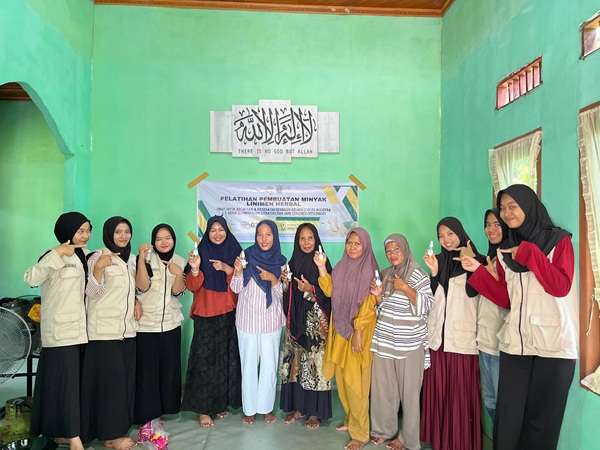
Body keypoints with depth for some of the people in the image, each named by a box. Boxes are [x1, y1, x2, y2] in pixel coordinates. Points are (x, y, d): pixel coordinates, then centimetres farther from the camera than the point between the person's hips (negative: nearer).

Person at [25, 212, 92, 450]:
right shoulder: (55, 255, -10)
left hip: (80, 327, 7)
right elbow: (31, 278, -27)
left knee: (76, 379, 12)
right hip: (60, 329, -7)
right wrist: (58, 253, -29)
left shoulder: (84, 255, 12)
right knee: (65, 379, -4)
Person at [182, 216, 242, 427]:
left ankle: (221, 402, 20)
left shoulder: (235, 252, 7)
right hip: (205, 314, -2)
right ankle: (203, 408, 5)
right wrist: (195, 269, -21)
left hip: (229, 314, 2)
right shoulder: (201, 252, 3)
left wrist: (228, 269, -14)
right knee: (204, 359, -3)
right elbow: (192, 286, -3)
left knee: (226, 358, 5)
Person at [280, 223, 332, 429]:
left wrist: (311, 290, -20)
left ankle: (315, 412, 12)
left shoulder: (322, 263, -5)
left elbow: (329, 294, -7)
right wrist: (284, 282, -3)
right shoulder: (293, 262, 9)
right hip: (296, 319, 5)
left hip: (316, 321, -4)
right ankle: (297, 407, 22)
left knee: (315, 363, -1)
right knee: (295, 363, 8)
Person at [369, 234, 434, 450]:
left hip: (410, 344, -5)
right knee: (382, 388, 10)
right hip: (384, 341, 5)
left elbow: (426, 306, -11)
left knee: (409, 391, 3)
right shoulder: (385, 274, 12)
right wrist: (378, 296, -1)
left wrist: (406, 288, -20)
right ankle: (383, 430, 27)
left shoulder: (419, 274, -5)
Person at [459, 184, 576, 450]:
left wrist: (530, 254, -14)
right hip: (514, 343, 3)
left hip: (554, 345, -3)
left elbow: (561, 287, -12)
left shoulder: (559, 241, 0)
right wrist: (479, 270, -1)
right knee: (508, 416, 6)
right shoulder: (505, 251, 11)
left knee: (542, 418, 7)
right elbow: (505, 299, 8)